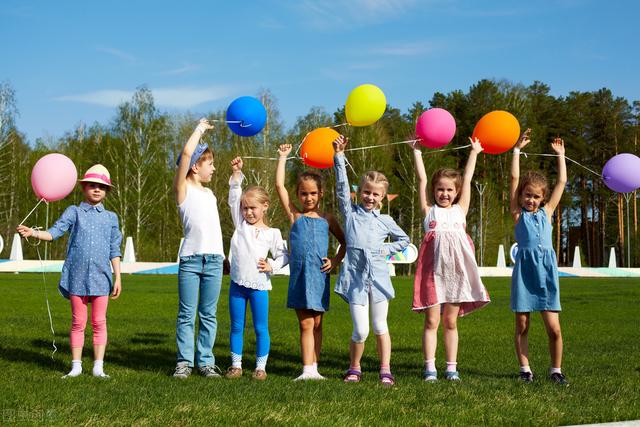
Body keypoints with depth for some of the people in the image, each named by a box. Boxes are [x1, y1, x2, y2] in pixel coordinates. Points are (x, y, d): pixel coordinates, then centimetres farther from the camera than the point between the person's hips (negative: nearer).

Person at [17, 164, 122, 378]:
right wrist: (34, 233, -24)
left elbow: (114, 250, 11)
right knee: (78, 323, 5)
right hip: (77, 276, -1)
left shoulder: (111, 217, 11)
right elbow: (55, 232, -6)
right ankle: (76, 366, 12)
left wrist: (117, 277, 6)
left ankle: (98, 367, 8)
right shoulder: (74, 212, 7)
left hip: (101, 277, 1)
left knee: (99, 323, 2)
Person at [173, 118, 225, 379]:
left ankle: (205, 361, 11)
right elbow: (186, 153, -10)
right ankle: (184, 362, 5)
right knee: (187, 315, -1)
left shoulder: (209, 193, 21)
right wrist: (200, 128, 2)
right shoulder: (183, 188, 2)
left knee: (209, 315, 7)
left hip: (214, 259, 5)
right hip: (190, 259, -5)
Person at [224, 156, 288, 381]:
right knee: (236, 327, 9)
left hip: (259, 286, -2)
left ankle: (261, 367, 12)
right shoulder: (240, 224, 6)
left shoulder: (272, 233, 1)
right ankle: (236, 365, 17)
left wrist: (272, 266, -12)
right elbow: (234, 198, 0)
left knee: (261, 328, 3)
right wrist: (236, 174, -8)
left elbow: (283, 255, 7)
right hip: (238, 284, 2)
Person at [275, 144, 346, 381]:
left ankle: (314, 368, 14)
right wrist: (283, 157, 4)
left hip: (320, 275, 1)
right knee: (306, 324, -3)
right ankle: (307, 370, -5)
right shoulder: (294, 215, 5)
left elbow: (345, 241, 19)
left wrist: (336, 260, 4)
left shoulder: (327, 218, 9)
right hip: (300, 275, -1)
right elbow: (279, 185, -1)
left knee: (316, 324, 8)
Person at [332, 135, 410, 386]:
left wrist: (388, 249, 7)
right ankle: (354, 369, 14)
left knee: (380, 327, 4)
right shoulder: (350, 213, 8)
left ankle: (385, 371, 12)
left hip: (378, 278, 2)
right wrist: (339, 157, -5)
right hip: (355, 277, -1)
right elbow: (342, 186, 0)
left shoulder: (385, 221, 12)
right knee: (360, 330, -6)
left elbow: (404, 240, 24)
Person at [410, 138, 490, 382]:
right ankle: (430, 368, 1)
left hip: (456, 270, 2)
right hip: (433, 270, -2)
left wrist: (474, 153, 25)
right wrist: (417, 151, 13)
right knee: (432, 320, -3)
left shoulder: (460, 210, 15)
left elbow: (467, 179, 20)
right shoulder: (429, 210, 11)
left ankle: (451, 368, 11)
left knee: (450, 322, 7)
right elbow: (422, 179, 10)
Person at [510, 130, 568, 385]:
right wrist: (517, 149, 5)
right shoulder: (518, 213, 8)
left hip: (547, 269, 2)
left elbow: (562, 181, 18)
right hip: (524, 268, -1)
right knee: (522, 325, 3)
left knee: (554, 328, -3)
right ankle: (525, 369, 13)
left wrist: (560, 154, 24)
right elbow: (515, 178, 3)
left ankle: (556, 370, 10)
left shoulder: (546, 212, 15)